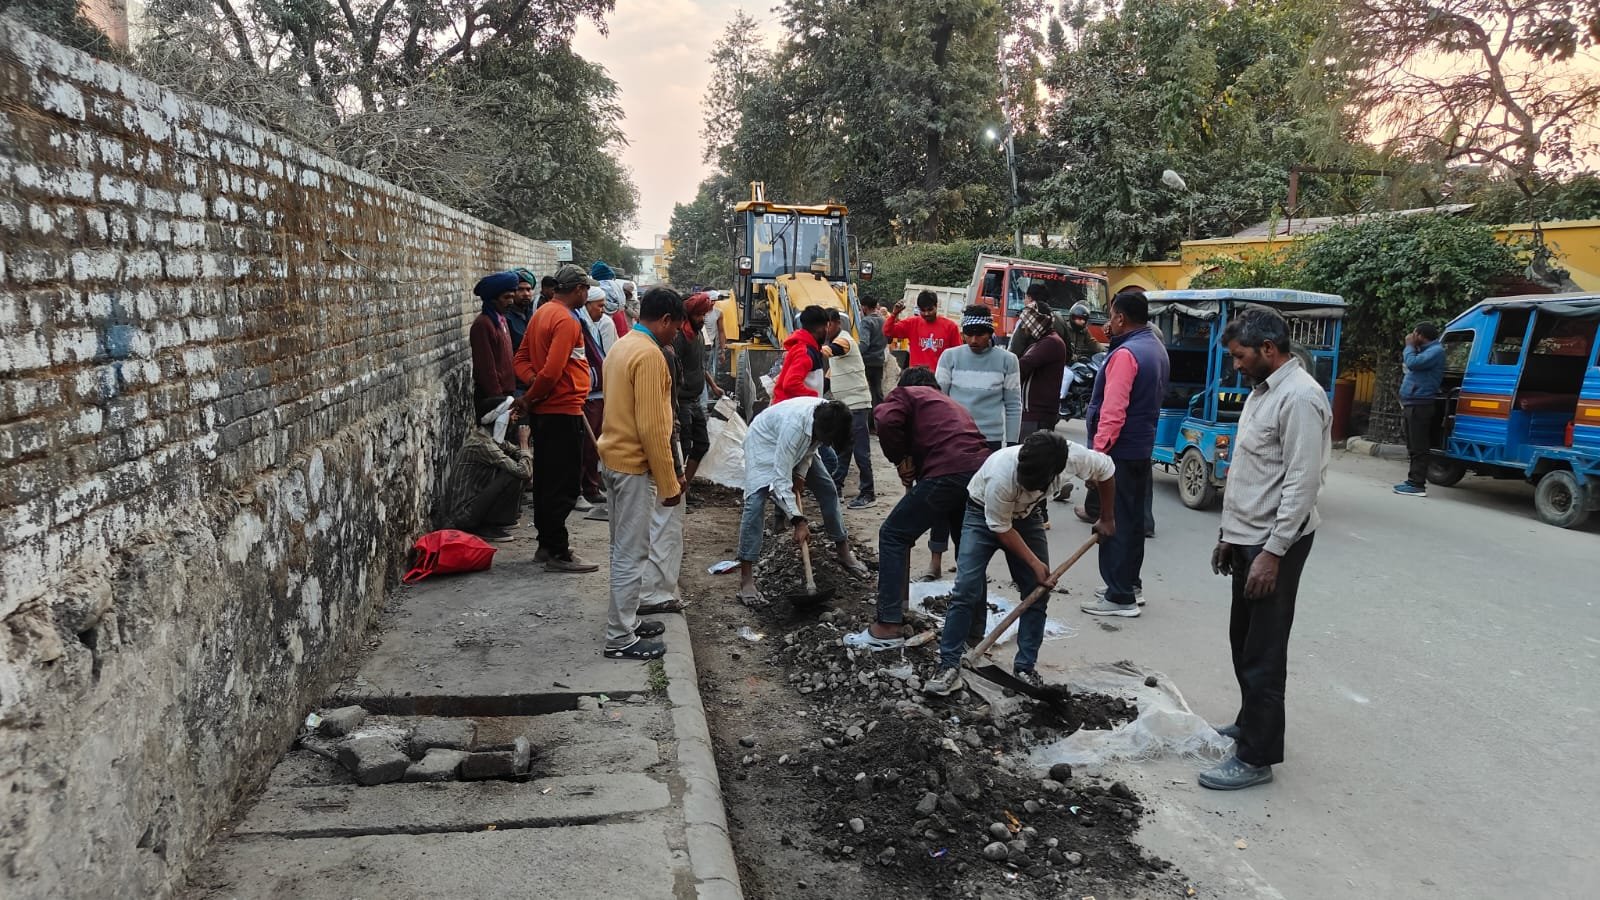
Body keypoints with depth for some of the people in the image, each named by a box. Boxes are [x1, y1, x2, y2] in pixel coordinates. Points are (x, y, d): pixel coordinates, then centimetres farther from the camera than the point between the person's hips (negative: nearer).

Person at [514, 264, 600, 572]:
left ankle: (547, 544, 24)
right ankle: (558, 554, -1)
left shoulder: (542, 313, 13)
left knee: (547, 478, 15)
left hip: (544, 411, 10)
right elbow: (552, 370, -24)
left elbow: (521, 358, 14)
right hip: (563, 410, -10)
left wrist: (532, 381, -4)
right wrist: (530, 398, -10)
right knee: (565, 484, -5)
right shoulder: (566, 320, -16)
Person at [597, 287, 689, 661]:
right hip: (635, 465, -10)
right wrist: (669, 482, -17)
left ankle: (627, 621, 28)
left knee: (627, 548, 18)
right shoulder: (649, 355, -19)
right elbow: (652, 427, -23)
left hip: (616, 458, 10)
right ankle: (621, 640, 6)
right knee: (632, 553, -2)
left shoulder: (623, 346, 12)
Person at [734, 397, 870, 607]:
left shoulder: (828, 417, -26)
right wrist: (798, 521, -40)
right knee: (756, 500, -21)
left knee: (828, 489, 5)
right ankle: (745, 579, -22)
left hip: (800, 446, 7)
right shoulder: (794, 424, -44)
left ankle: (844, 551, 24)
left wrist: (801, 474, -11)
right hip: (764, 442, -7)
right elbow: (781, 477, -40)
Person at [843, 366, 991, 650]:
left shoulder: (906, 393, 17)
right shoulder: (952, 405, 38)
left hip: (947, 474, -7)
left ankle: (887, 626, -2)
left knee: (893, 535, 3)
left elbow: (886, 420, -8)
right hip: (981, 471, 7)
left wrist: (900, 459, 7)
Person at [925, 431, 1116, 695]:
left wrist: (1107, 519, 4)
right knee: (966, 589, -16)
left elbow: (1106, 470, -7)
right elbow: (1001, 528, -24)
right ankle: (949, 666, -9)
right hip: (985, 514, -4)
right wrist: (1034, 563, -21)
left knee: (1038, 592, -3)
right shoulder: (1001, 474, -41)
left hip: (1026, 516, 4)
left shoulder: (1073, 455, -31)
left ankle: (1025, 668, 6)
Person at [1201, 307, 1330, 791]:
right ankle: (1252, 722, 36)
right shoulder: (1262, 391, 14)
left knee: (1263, 651, -3)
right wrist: (1229, 534, 20)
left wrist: (1272, 553, -23)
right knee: (1243, 639, 20)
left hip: (1274, 542, -10)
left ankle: (1257, 756, 5)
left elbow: (1302, 483, -22)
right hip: (1246, 536, 10)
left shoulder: (1299, 397, -18)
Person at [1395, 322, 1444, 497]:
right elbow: (1411, 365, 26)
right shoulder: (1426, 350, 20)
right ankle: (1413, 481, 20)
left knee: (1418, 448, -10)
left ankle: (1417, 484, -11)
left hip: (1419, 405, -11)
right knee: (1413, 447, 14)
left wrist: (1409, 346, -10)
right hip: (1413, 404, 11)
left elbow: (1413, 363, -23)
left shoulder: (1436, 350, -12)